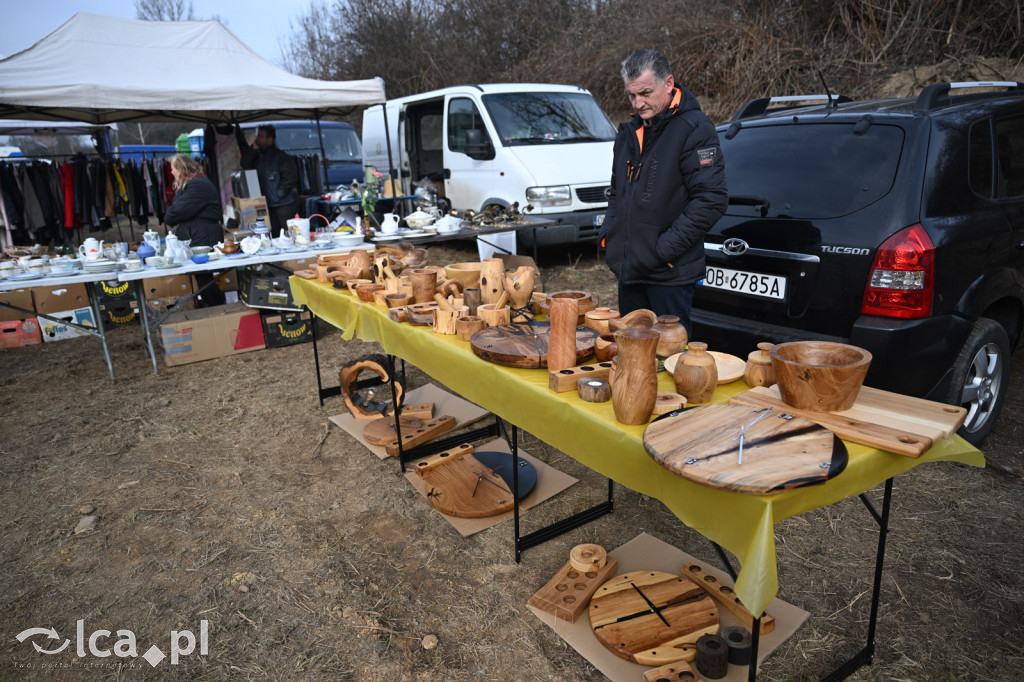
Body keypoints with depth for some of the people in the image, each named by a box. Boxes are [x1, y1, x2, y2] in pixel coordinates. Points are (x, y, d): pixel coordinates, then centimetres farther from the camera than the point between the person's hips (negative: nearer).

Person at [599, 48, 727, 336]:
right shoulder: (629, 132, 15)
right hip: (629, 270, 7)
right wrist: (608, 232, 10)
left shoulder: (694, 129, -9)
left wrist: (665, 248, -18)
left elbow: (711, 199, -16)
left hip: (670, 275, -7)